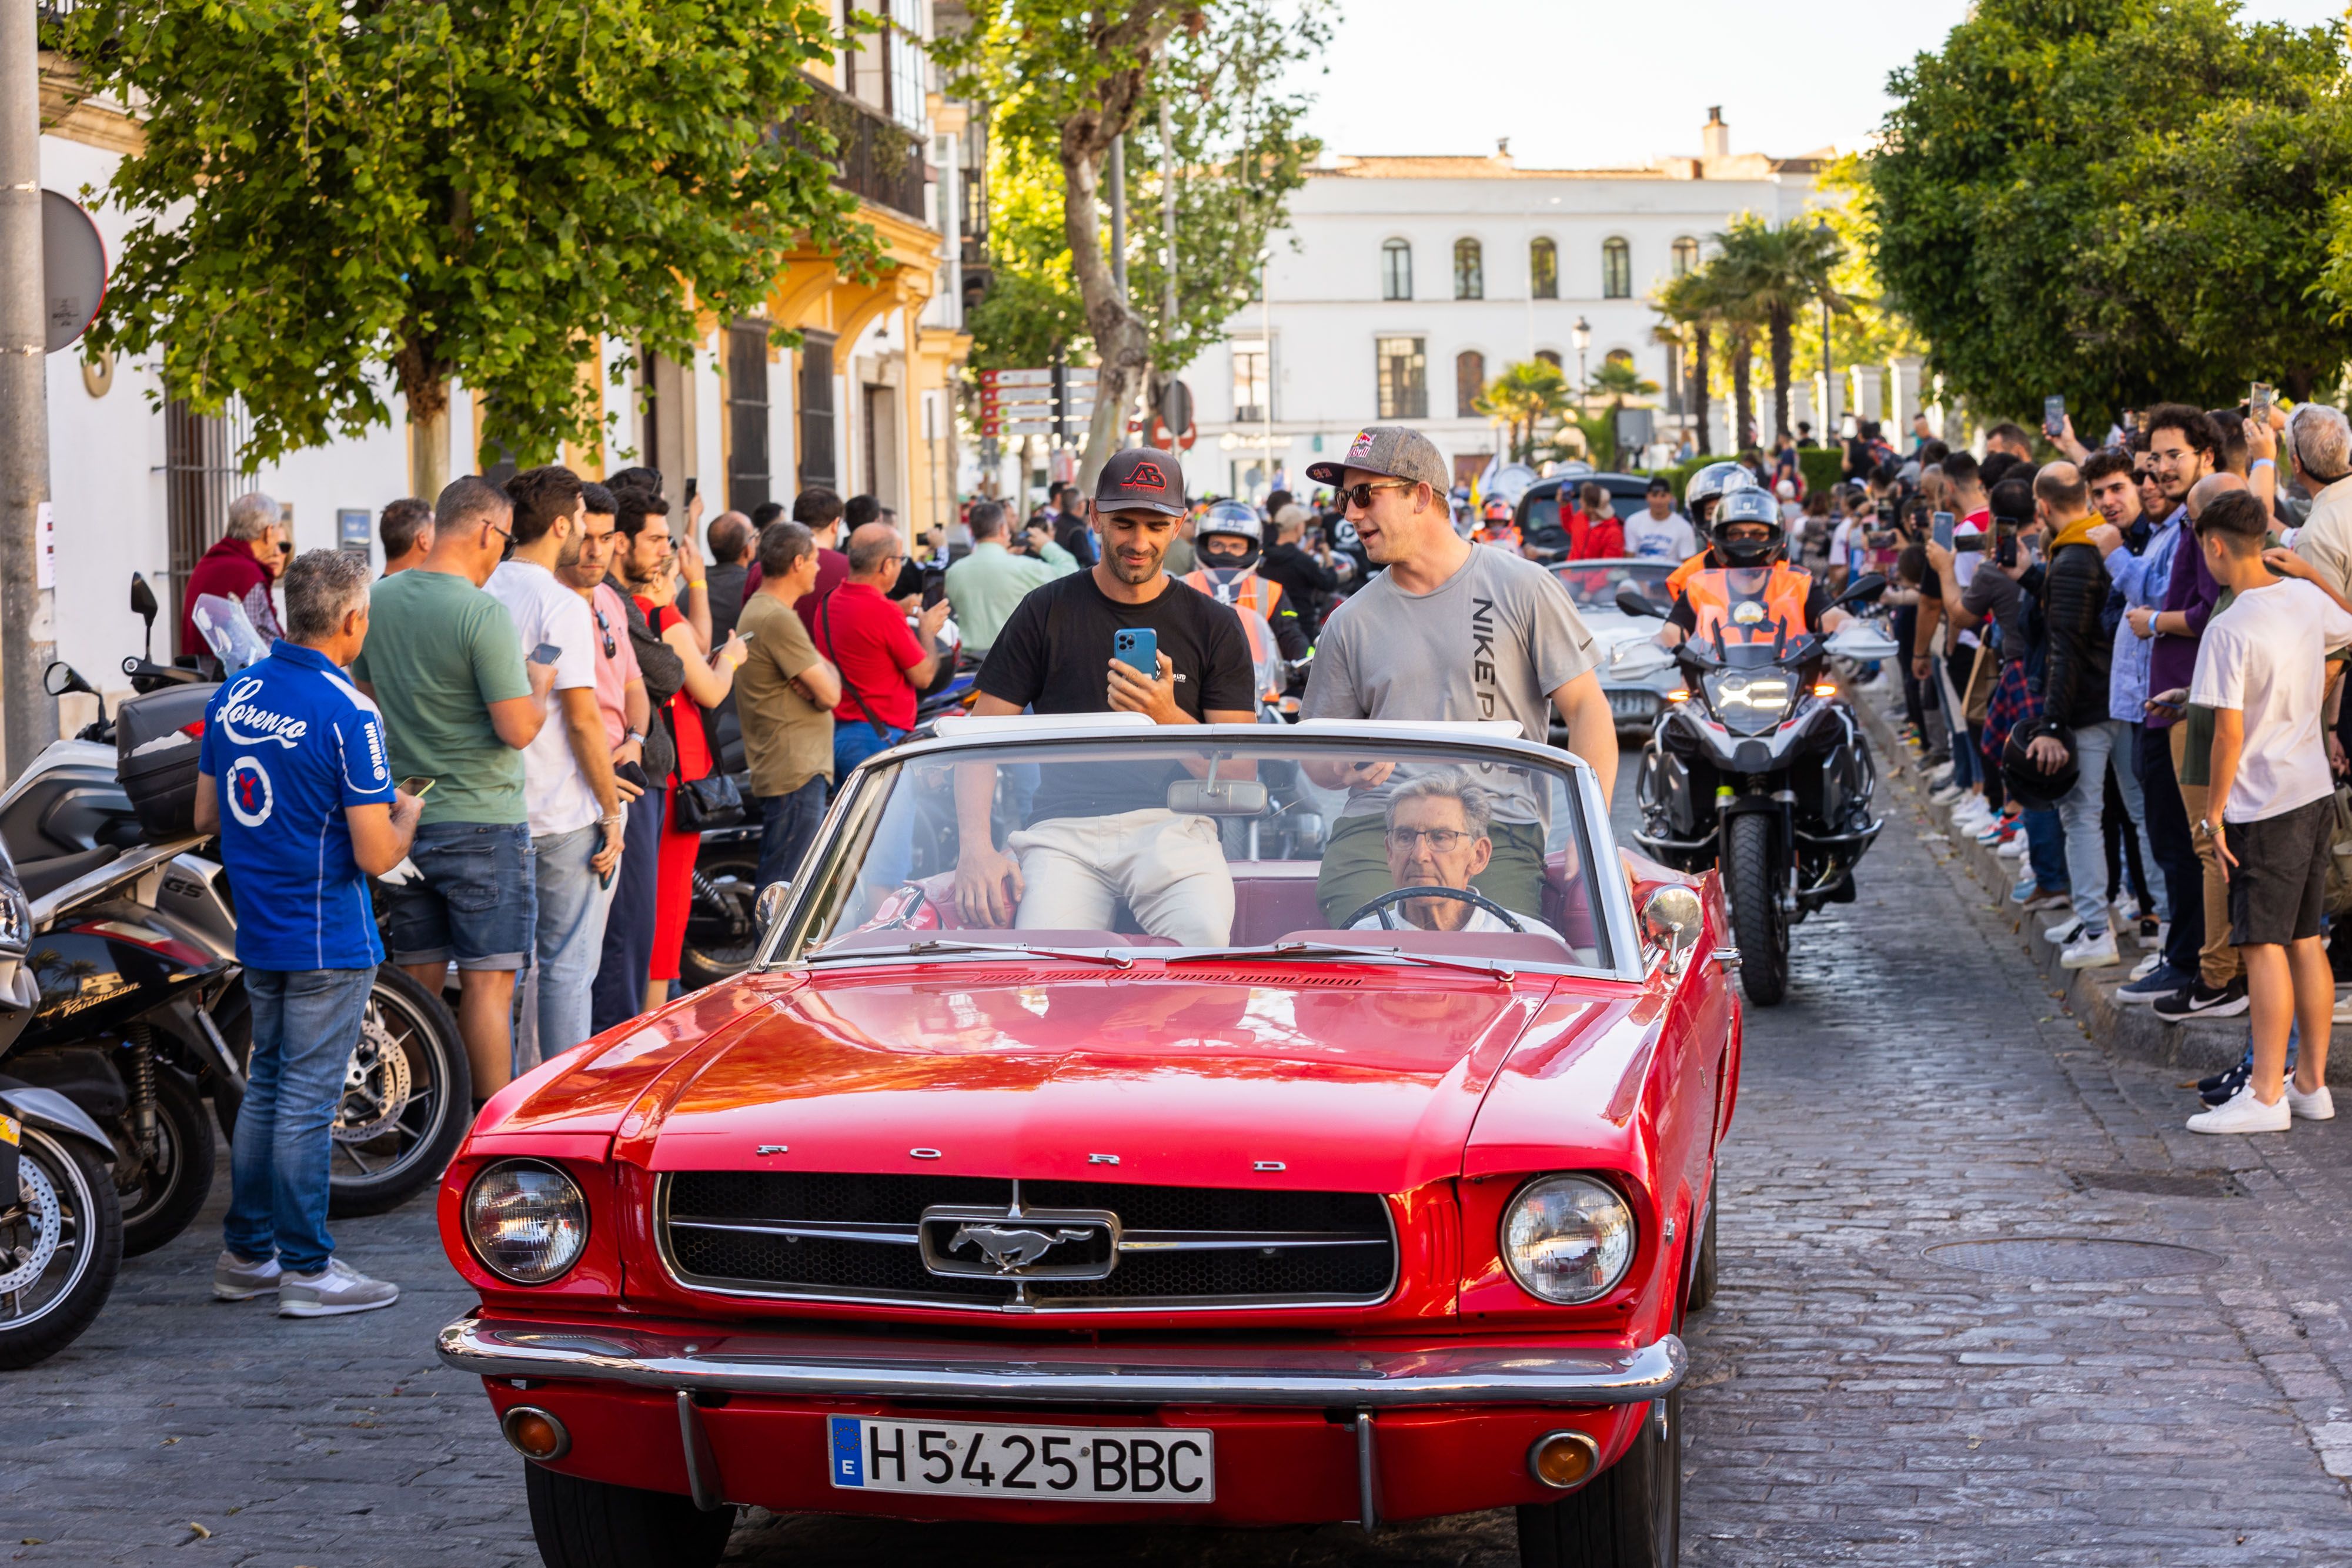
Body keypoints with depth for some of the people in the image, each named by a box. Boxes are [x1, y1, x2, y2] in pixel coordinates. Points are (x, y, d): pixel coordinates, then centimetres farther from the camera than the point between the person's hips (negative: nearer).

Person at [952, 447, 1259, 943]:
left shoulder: (1214, 626, 13)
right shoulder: (1047, 612, 12)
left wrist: (1167, 718, -13)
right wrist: (975, 847, -9)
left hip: (1171, 822, 0)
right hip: (1062, 826, 0)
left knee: (1204, 934, -32)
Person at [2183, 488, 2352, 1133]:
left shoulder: (2229, 629, -18)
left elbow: (2229, 733, -19)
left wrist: (2214, 811, -10)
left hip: (2264, 806, -8)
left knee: (2264, 946, -5)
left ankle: (2266, 1097, -4)